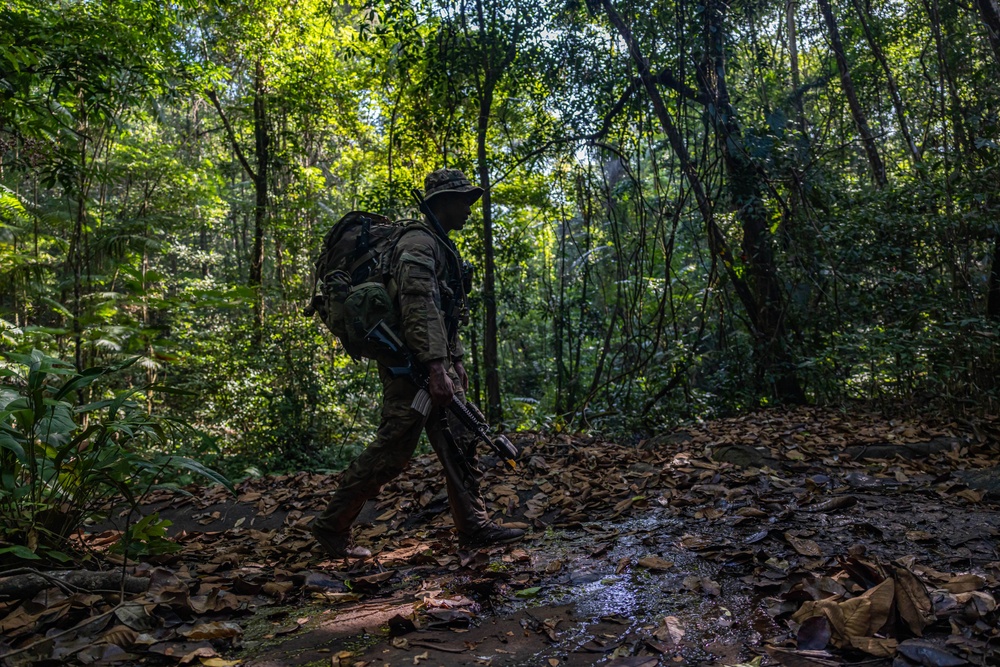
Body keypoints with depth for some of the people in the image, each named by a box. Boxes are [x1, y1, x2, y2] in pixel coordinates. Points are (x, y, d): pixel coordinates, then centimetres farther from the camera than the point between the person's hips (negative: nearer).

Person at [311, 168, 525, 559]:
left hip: (441, 364, 10)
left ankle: (474, 527, 14)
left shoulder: (442, 247, 21)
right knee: (391, 451, -6)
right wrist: (436, 368, -30)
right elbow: (418, 307, -24)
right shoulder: (419, 243, -12)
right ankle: (331, 525, 8)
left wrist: (456, 366, 22)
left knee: (460, 444, 8)